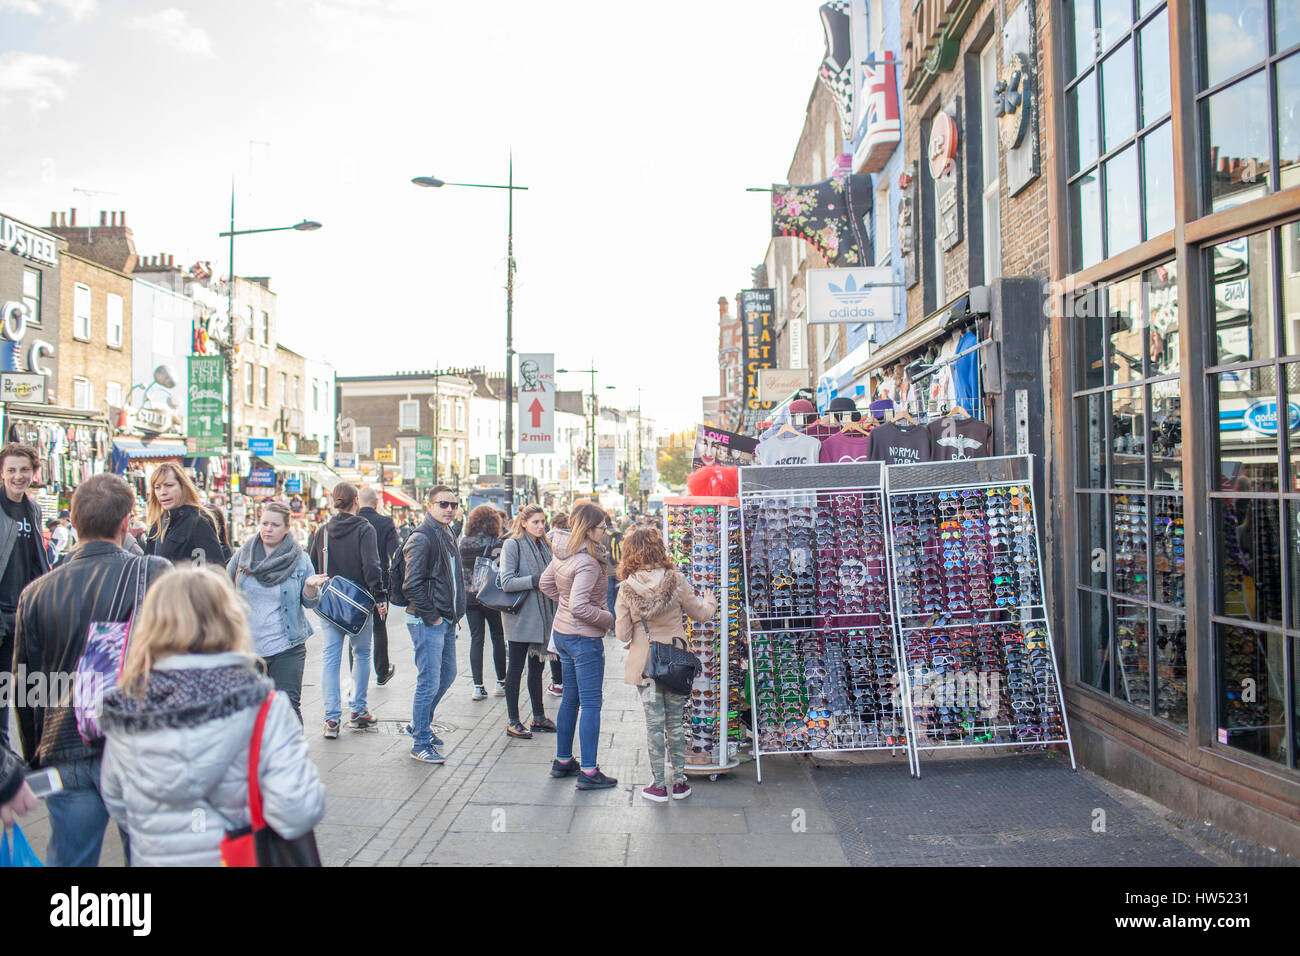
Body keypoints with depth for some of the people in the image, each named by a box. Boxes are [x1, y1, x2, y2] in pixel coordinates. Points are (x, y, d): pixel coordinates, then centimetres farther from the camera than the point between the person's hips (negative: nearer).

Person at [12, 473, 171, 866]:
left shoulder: (36, 593, 3)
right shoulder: (155, 574, -9)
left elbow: (24, 686, 11)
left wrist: (35, 760, 23)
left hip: (66, 755, 3)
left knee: (68, 859, 13)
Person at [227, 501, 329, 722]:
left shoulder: (300, 560, -1)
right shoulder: (242, 555, 5)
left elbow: (310, 602, 1)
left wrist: (310, 586, -20)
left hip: (287, 648, -3)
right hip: (247, 647, 3)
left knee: (288, 706, -6)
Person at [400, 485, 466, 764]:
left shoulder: (447, 535, 14)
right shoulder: (421, 537, -15)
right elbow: (412, 585, -20)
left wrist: (455, 612, 14)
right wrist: (431, 617, -17)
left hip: (446, 619, 9)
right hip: (427, 622, -9)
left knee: (447, 674, 18)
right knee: (429, 683, -4)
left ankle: (419, 725, 35)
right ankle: (420, 743, 8)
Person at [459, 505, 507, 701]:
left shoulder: (463, 543, 0)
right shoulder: (496, 543, -10)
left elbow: (459, 570, 5)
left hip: (469, 597, 3)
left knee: (476, 640, 6)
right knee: (498, 637, 11)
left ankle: (478, 686, 3)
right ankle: (501, 682, 17)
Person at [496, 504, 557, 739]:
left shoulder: (543, 545, 12)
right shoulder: (512, 545, -9)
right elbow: (507, 583, -18)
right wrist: (537, 580, -22)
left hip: (541, 616, 7)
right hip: (520, 617, -7)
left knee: (536, 667, 14)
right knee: (516, 668, 1)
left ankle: (539, 717, 23)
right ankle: (512, 721, 9)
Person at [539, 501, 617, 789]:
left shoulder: (563, 553, 4)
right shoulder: (587, 562, -24)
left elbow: (545, 584, 17)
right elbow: (579, 607, -28)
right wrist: (607, 618, -14)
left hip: (562, 633, 9)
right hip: (584, 637, -9)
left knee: (570, 698, 19)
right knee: (591, 704, 0)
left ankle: (563, 761, 29)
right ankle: (589, 772, 5)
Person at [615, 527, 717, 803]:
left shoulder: (627, 588, -10)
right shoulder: (676, 580, -10)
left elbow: (622, 634, -5)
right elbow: (700, 613, 3)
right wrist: (710, 600, 25)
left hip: (644, 663, -1)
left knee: (654, 723, 8)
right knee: (676, 722, 13)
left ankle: (659, 785, 14)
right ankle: (680, 782, 21)